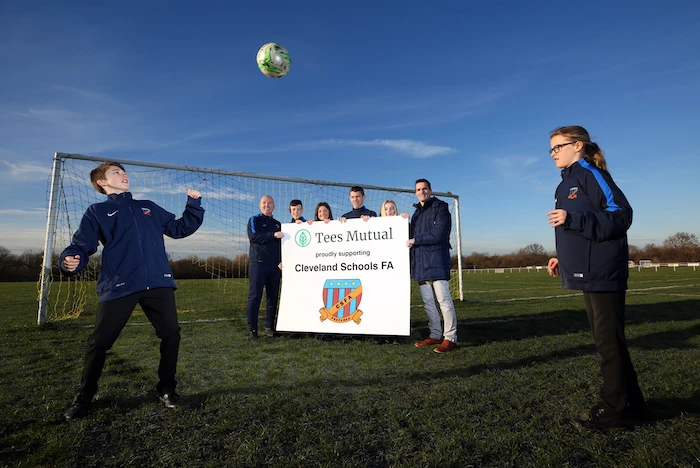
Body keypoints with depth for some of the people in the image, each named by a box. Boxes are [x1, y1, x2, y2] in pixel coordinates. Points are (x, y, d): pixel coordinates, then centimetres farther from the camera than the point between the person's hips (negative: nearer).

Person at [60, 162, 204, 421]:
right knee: (99, 342, 2)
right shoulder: (97, 212, 13)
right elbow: (82, 246, 6)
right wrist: (69, 261, -16)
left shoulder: (148, 207, 22)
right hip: (118, 287, -2)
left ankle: (166, 389, 23)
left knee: (171, 335, 4)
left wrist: (194, 205, 12)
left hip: (159, 284, 3)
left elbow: (180, 228, 23)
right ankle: (84, 397, 27)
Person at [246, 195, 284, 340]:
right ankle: (252, 329, 0)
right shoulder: (254, 220, 6)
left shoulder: (277, 224, 19)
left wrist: (281, 260, 1)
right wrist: (273, 235, -15)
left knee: (273, 298, 6)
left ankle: (269, 328, 14)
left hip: (275, 267, 5)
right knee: (254, 297, -5)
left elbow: (281, 244, 17)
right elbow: (253, 237, -12)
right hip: (258, 264, -4)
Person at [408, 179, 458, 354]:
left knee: (443, 299, -8)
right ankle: (435, 335, 18)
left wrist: (415, 240, -8)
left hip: (436, 261, -7)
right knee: (428, 301, 9)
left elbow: (437, 235, -12)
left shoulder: (440, 208, -1)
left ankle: (450, 338, -2)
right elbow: (412, 236, 22)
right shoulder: (416, 213, 22)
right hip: (420, 263, 8)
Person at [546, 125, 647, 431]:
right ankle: (629, 404, 28)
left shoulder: (590, 173, -9)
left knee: (609, 341, -1)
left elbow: (620, 214, -18)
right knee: (607, 340, 15)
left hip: (602, 274, -10)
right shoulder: (569, 181, 18)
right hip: (589, 273, 10)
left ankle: (615, 410, 12)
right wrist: (563, 257, 14)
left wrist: (571, 219, -27)